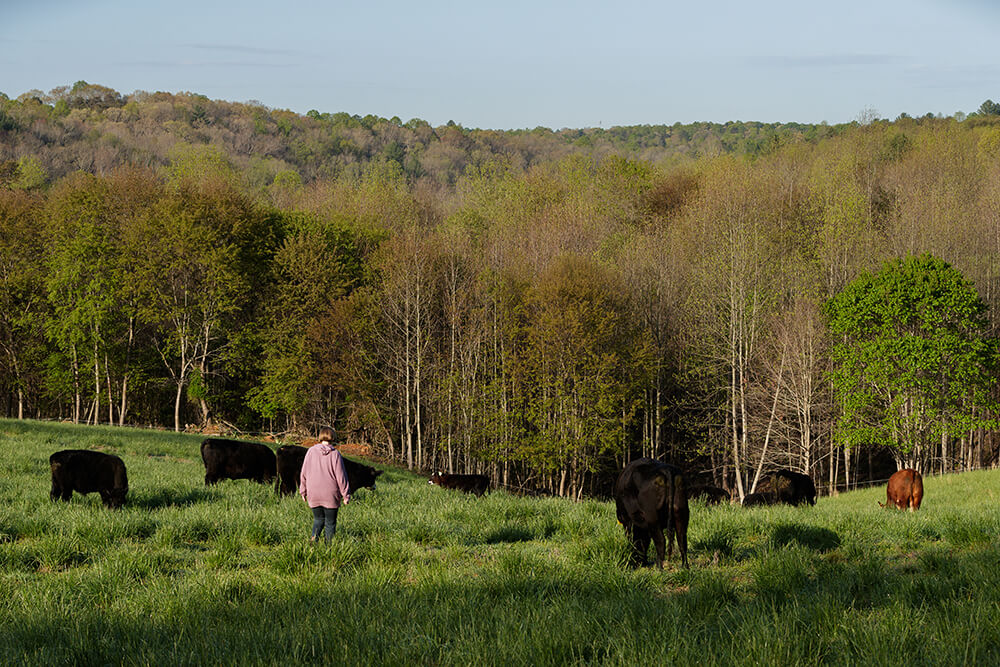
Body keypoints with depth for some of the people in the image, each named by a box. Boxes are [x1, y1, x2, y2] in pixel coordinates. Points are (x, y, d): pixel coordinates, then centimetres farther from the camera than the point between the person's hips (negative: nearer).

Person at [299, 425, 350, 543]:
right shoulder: (335, 454, -8)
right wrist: (346, 495, 1)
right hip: (331, 496, -2)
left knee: (318, 519, 15)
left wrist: (303, 491, 14)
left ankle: (314, 537, -10)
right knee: (330, 522, 9)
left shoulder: (311, 451, -2)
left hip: (313, 494, 2)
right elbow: (341, 476, -6)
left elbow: (304, 473, 3)